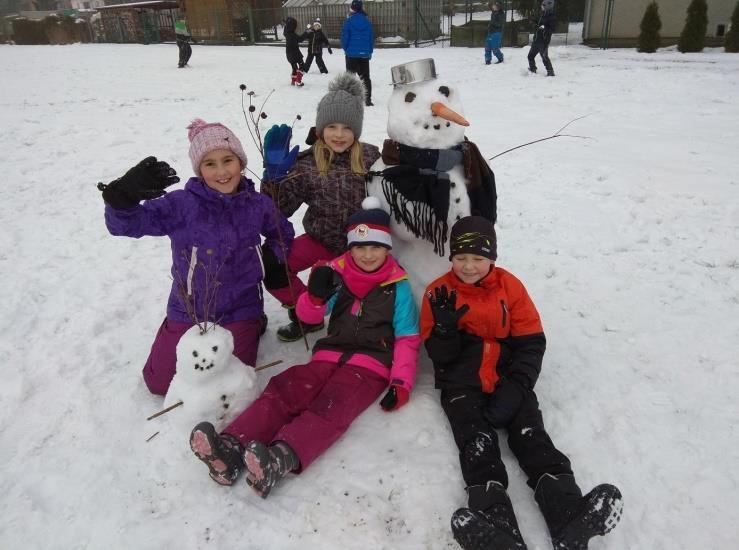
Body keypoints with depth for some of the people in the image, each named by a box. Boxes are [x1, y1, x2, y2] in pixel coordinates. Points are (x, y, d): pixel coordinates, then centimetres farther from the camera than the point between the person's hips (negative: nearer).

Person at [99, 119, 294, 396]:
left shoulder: (257, 204, -6)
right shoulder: (182, 205, -15)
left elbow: (282, 233, 15)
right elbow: (125, 223, -21)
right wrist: (123, 196, -42)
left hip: (239, 308, 0)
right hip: (189, 309, 1)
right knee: (159, 382, 9)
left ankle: (252, 327, 30)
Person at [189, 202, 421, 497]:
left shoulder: (397, 286, 3)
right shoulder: (337, 274, 9)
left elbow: (407, 339, 3)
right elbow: (308, 315, 7)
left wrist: (401, 383, -11)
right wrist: (316, 295, -17)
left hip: (372, 365, -4)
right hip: (329, 356, 4)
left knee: (329, 408, -33)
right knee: (281, 392, -22)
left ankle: (280, 458, -56)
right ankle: (230, 448, -40)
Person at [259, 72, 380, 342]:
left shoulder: (371, 158, -10)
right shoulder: (307, 164, -12)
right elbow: (279, 210, -15)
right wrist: (275, 172, -27)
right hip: (322, 239, 0)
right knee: (272, 269, -17)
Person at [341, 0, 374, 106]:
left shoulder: (349, 21, -9)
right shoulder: (367, 21, 0)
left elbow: (345, 38, -7)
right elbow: (372, 38, 5)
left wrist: (346, 49, 10)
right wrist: (369, 51, 14)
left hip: (351, 54, -2)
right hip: (364, 54, 3)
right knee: (365, 77, 9)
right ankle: (368, 99, 5)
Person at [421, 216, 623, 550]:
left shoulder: (509, 286, 4)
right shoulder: (440, 292, 2)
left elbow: (531, 342, 1)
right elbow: (440, 356, -1)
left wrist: (517, 387, -12)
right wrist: (445, 326, -23)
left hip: (508, 379, 2)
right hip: (462, 384, -1)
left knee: (531, 434, -18)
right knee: (477, 443, -22)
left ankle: (569, 515, -32)